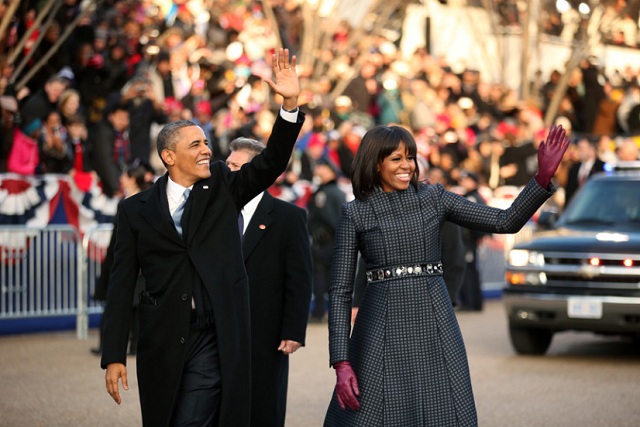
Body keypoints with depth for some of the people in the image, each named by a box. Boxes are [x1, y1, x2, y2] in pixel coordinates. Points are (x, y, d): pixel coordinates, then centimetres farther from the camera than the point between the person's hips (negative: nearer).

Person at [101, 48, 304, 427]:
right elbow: (122, 285, 3)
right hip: (162, 343, 1)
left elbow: (272, 162, -6)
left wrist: (290, 104, -20)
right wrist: (114, 357, -3)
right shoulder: (136, 210, 4)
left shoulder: (223, 189, 8)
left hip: (216, 342, -1)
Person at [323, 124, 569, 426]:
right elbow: (340, 290, -2)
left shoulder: (433, 198, 7)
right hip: (384, 332, -2)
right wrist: (341, 363, -10)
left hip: (435, 328, 2)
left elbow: (506, 222, 2)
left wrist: (543, 177, -12)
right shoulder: (354, 214, 0)